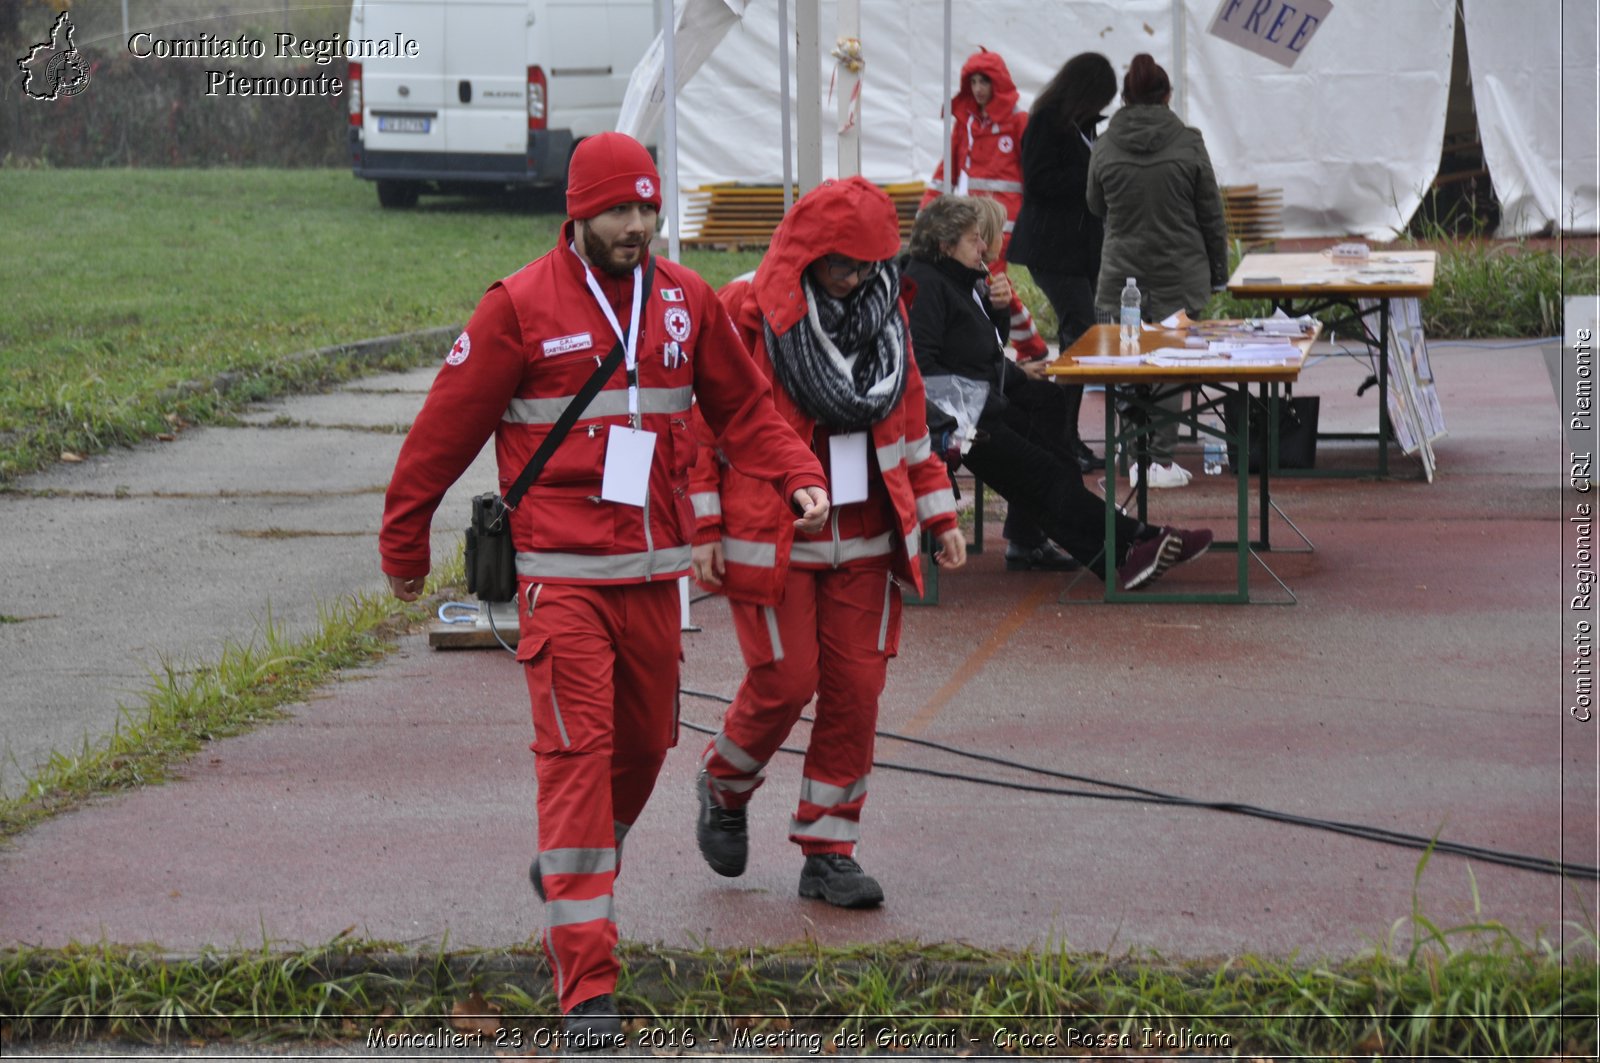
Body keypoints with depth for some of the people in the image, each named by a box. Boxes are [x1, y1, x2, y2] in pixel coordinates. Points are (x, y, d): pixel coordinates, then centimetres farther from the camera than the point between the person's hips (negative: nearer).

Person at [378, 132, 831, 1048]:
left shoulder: (686, 300, 7)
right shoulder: (521, 307, -6)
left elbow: (745, 407, 17)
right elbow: (446, 430, 0)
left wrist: (800, 477, -1)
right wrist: (404, 546, 5)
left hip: (655, 567, 5)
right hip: (562, 575, -5)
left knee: (646, 742, 16)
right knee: (576, 754, -11)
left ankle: (569, 873, 46)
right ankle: (588, 985, -13)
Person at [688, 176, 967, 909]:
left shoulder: (884, 315, 9)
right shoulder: (744, 314, -8)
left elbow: (910, 422, 18)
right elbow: (703, 425, -6)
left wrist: (939, 514, 14)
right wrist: (703, 529, -10)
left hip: (864, 539, 5)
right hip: (768, 539, -5)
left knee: (856, 688, 1)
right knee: (785, 681, -7)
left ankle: (829, 853, 10)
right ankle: (723, 788, 24)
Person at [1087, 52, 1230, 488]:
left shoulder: (1105, 147, -4)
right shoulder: (1188, 143, -7)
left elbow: (1096, 205, 13)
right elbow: (1211, 214, 0)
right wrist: (1218, 271, 9)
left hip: (1121, 276, 1)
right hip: (1180, 274, -1)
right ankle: (1161, 460, 3)